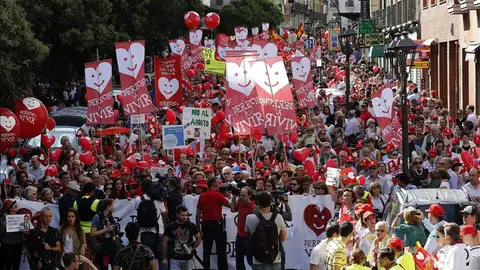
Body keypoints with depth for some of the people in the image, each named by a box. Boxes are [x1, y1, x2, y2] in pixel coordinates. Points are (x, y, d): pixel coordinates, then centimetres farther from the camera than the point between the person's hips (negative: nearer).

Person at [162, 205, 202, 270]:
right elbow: (165, 242, 5)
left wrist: (192, 249, 2)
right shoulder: (170, 227, -4)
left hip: (188, 258, 1)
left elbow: (199, 239, 11)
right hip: (175, 259, -1)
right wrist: (164, 258, 7)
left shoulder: (191, 226, -2)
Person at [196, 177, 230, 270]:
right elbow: (229, 205, -7)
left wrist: (198, 226, 13)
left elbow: (198, 213, 6)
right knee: (221, 250, 3)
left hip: (206, 224, 4)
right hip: (217, 224, -4)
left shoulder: (202, 196, 4)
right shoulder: (217, 195, -9)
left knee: (207, 250, 9)